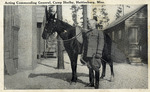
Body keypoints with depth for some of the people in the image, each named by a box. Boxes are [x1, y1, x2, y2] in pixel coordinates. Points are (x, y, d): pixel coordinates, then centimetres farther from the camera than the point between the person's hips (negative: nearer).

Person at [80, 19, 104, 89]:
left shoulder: (99, 32, 1)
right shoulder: (86, 33, 15)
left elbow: (101, 44, -7)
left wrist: (98, 53, -16)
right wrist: (83, 55, 13)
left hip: (95, 54, -5)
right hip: (87, 54, 5)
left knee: (96, 68, -2)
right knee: (90, 68, 11)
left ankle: (97, 83, 8)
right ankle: (91, 83, 21)